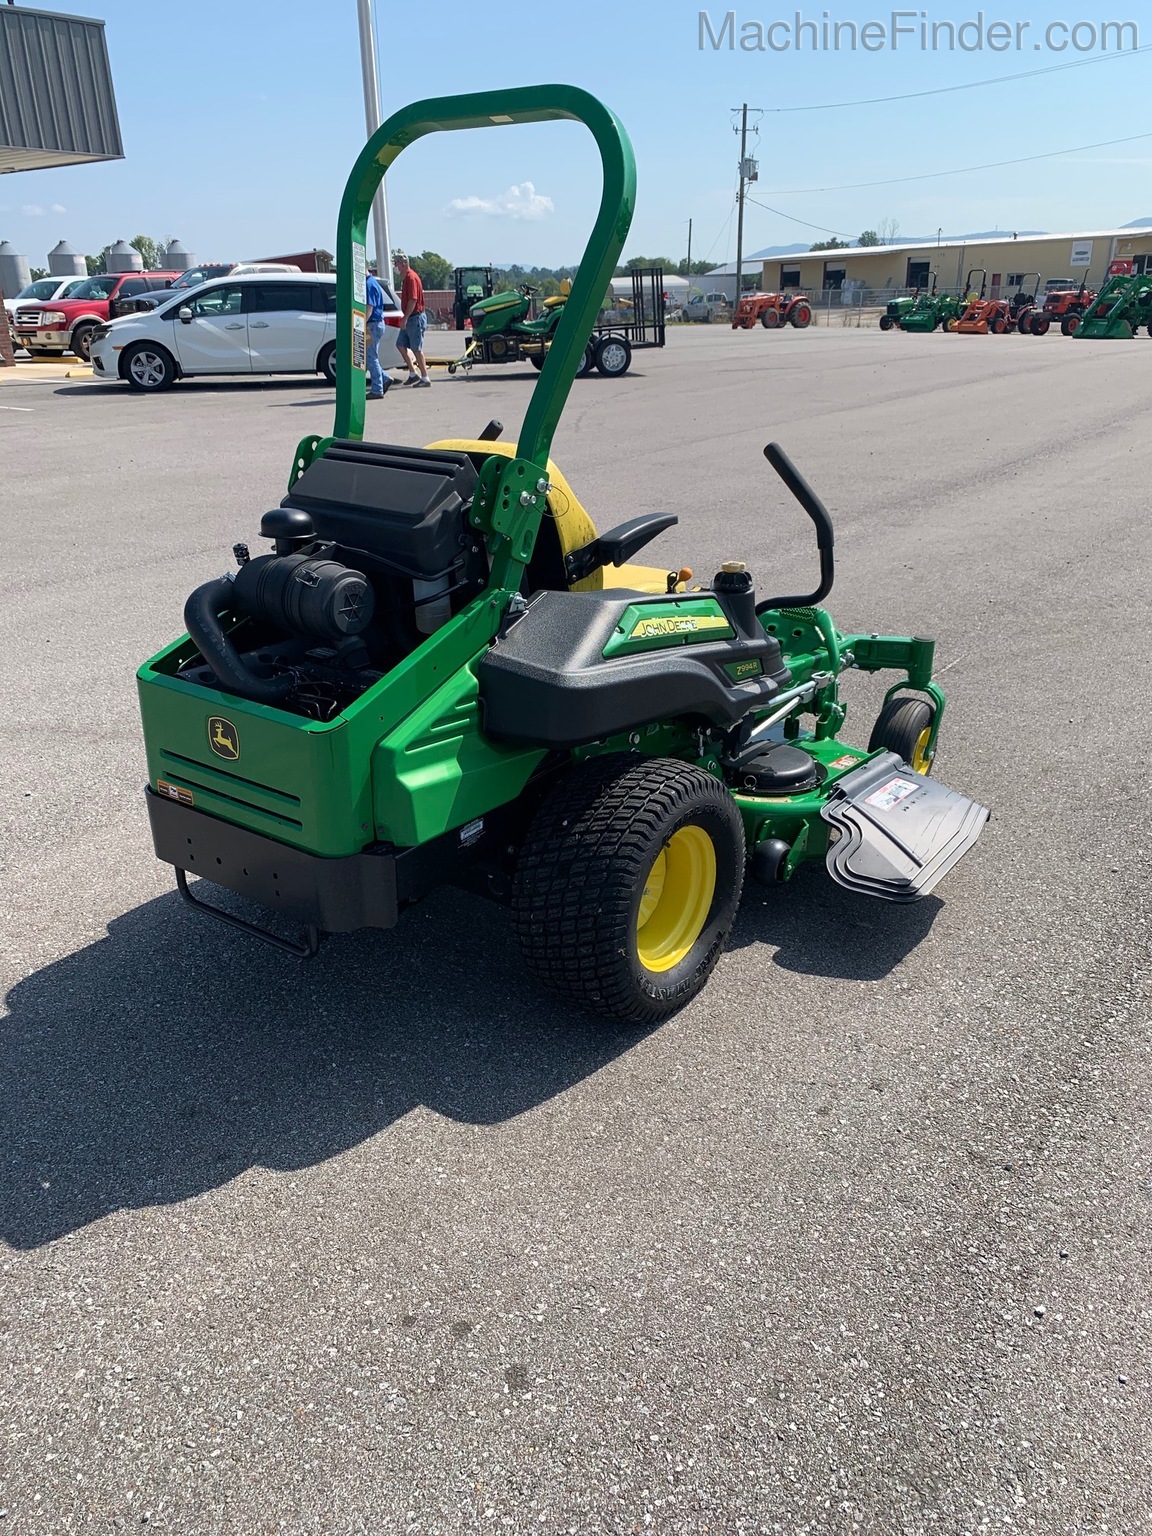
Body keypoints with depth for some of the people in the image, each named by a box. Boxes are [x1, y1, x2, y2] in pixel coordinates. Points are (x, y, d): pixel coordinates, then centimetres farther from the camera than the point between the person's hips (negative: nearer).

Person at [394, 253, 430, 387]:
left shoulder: (412, 278, -15)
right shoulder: (406, 278, 16)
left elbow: (413, 300, -22)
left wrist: (405, 318, -23)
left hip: (415, 318, -10)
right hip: (409, 319, 10)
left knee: (417, 349, -7)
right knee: (400, 345, 10)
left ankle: (425, 379, -1)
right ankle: (413, 374, 15)